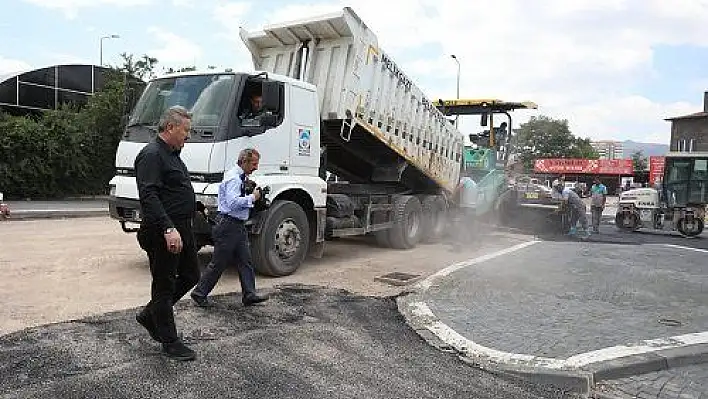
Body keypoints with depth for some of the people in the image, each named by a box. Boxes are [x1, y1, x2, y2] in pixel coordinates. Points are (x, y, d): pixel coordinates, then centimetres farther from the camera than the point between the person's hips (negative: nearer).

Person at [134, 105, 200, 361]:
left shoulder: (172, 154, 17)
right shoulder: (152, 155, -15)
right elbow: (149, 196, -26)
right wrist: (168, 229, -33)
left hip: (181, 230, 10)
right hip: (164, 234, -10)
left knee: (190, 276, 18)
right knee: (165, 286, 2)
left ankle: (149, 316, 33)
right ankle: (170, 342, 15)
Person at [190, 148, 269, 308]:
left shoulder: (241, 177, 14)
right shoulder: (233, 177, -15)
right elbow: (233, 202, -27)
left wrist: (252, 193, 10)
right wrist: (252, 197, -18)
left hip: (239, 226, 10)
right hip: (228, 225, -10)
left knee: (245, 260, 8)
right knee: (219, 263, -1)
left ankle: (249, 295, 13)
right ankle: (199, 293, 13)